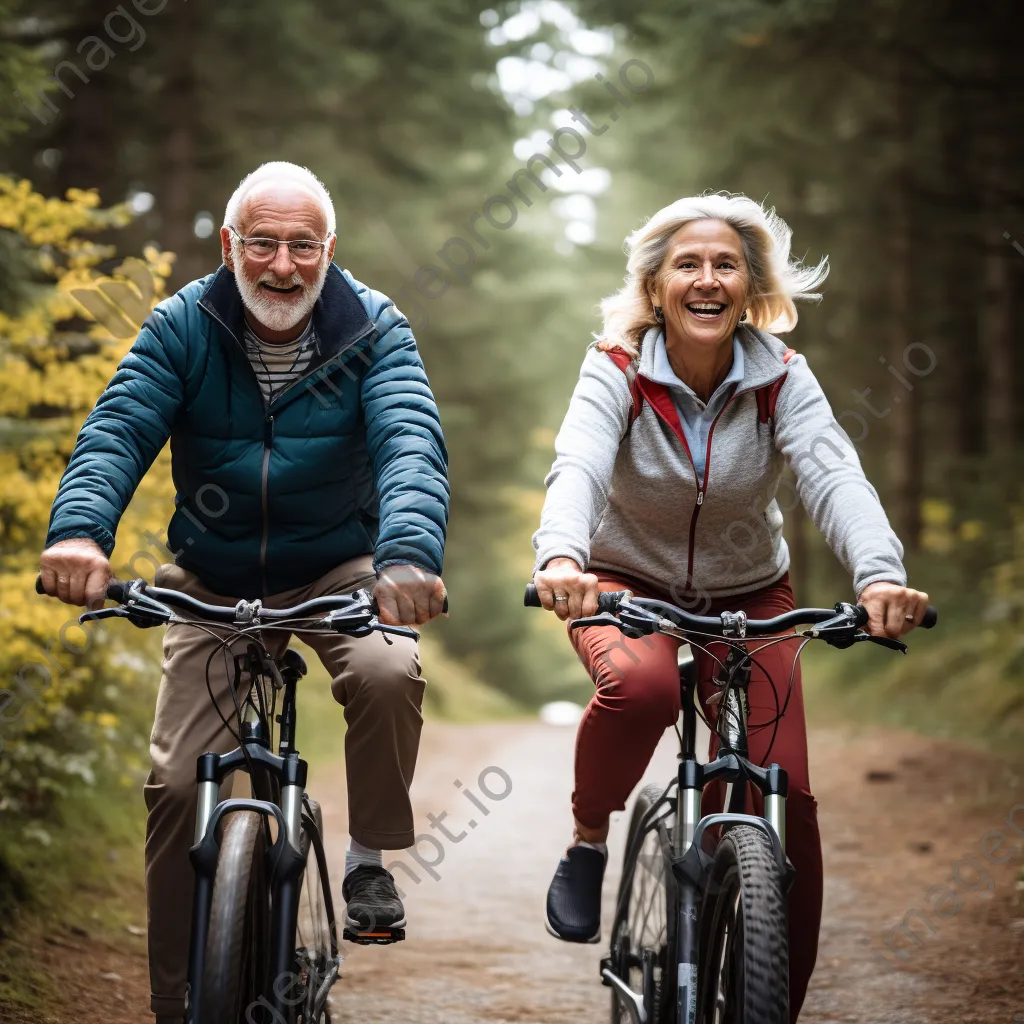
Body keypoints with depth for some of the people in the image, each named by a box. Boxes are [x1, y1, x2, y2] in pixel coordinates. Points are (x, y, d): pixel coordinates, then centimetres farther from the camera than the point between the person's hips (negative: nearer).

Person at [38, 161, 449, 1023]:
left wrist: (409, 551, -49)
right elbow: (117, 431, -21)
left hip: (338, 568, -1)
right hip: (214, 581, 1)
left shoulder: (374, 330, -12)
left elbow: (411, 441, -28)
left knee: (389, 672, -33)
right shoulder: (183, 327, -9)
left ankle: (371, 856, -6)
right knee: (179, 782, -6)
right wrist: (79, 528, -43)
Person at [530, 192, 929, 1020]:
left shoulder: (782, 378, -13)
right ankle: (587, 840, -8)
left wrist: (880, 574, -50)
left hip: (748, 594, 2)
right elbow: (578, 468, -34)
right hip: (627, 582, -1)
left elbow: (835, 476, -30)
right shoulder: (617, 371, -16)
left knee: (784, 801, -12)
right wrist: (560, 557, -57)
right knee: (640, 686, -37)